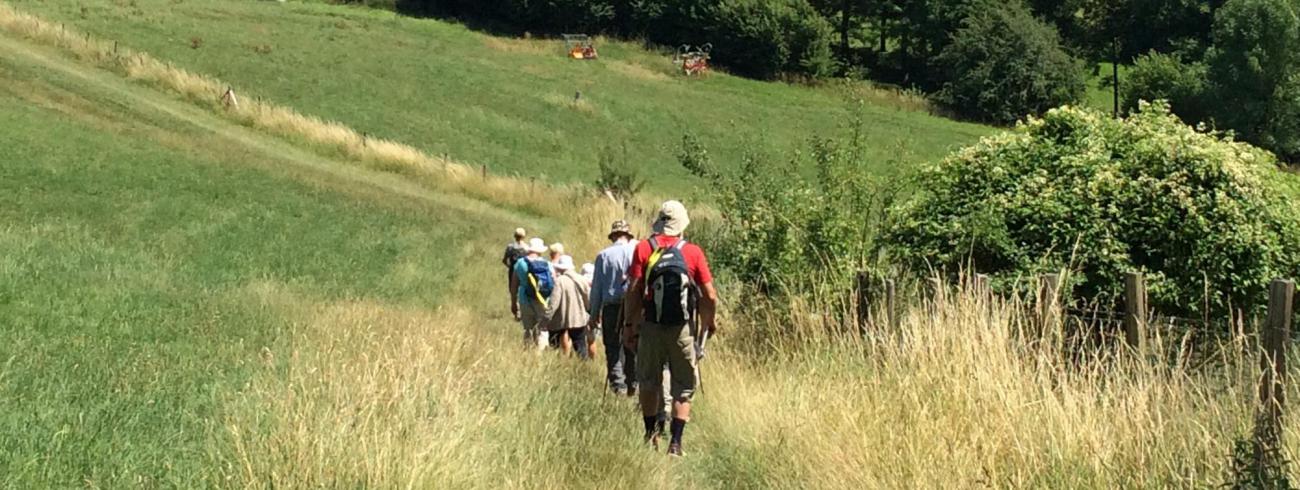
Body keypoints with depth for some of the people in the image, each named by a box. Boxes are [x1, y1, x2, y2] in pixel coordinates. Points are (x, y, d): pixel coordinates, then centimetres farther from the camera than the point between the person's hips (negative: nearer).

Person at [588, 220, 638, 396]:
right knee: (633, 348, 9)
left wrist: (594, 315, 8)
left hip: (611, 306, -1)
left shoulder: (603, 256, -1)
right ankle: (633, 385, 10)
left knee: (613, 347, 5)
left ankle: (617, 384, -3)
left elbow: (597, 287, 2)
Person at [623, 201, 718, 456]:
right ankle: (675, 442, 1)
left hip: (651, 327, 1)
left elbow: (634, 290, -7)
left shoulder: (643, 248, -3)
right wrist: (710, 322, 15)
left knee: (649, 382, 18)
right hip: (682, 329, 0)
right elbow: (710, 296, -3)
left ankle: (650, 434, 29)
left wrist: (629, 325, 1)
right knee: (683, 388, 8)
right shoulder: (693, 252, -3)